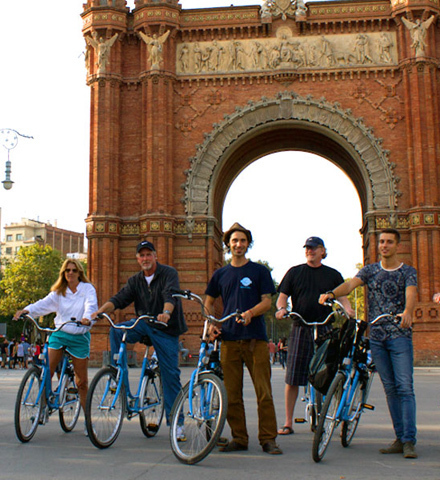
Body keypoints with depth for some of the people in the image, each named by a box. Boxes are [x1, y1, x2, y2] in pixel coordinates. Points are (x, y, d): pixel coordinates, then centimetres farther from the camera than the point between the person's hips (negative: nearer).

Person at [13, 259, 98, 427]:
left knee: (82, 381, 4)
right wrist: (26, 310, -23)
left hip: (80, 337, -2)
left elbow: (91, 305, -16)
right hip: (59, 334, 3)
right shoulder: (59, 292, 10)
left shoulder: (87, 288, 0)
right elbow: (44, 304, -5)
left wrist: (87, 318, -39)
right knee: (47, 372, -12)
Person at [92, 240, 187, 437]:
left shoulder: (169, 273, -8)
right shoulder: (135, 280, 7)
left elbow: (170, 295, -26)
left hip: (166, 328, -4)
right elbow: (119, 299, -6)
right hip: (144, 323, 4)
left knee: (171, 374, -4)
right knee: (116, 331, -23)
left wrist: (166, 312, -47)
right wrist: (99, 311, -24)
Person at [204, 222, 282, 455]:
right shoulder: (220, 274, 15)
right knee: (232, 393, 4)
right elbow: (209, 302, 22)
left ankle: (268, 438, 3)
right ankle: (239, 438, 14)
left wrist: (250, 313, -18)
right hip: (229, 338, 3)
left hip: (255, 337, -2)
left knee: (264, 391, -4)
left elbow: (267, 301, 1)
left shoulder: (259, 271, 7)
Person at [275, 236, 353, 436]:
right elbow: (282, 297, 9)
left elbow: (343, 297, 8)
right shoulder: (294, 272, 11)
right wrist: (281, 308, -13)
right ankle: (288, 423, 7)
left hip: (325, 330, 0)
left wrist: (348, 310, -13)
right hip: (300, 329, 0)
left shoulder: (333, 274, 13)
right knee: (292, 378, -1)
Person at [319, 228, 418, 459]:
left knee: (405, 387, -9)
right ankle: (400, 438, 13)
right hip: (376, 336, 3)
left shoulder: (408, 271, 4)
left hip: (400, 335, -3)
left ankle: (409, 441, -7)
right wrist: (331, 293, -27)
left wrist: (407, 312, -37)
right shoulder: (370, 270, 11)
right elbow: (351, 284, -6)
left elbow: (411, 293, -15)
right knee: (390, 389, 7)